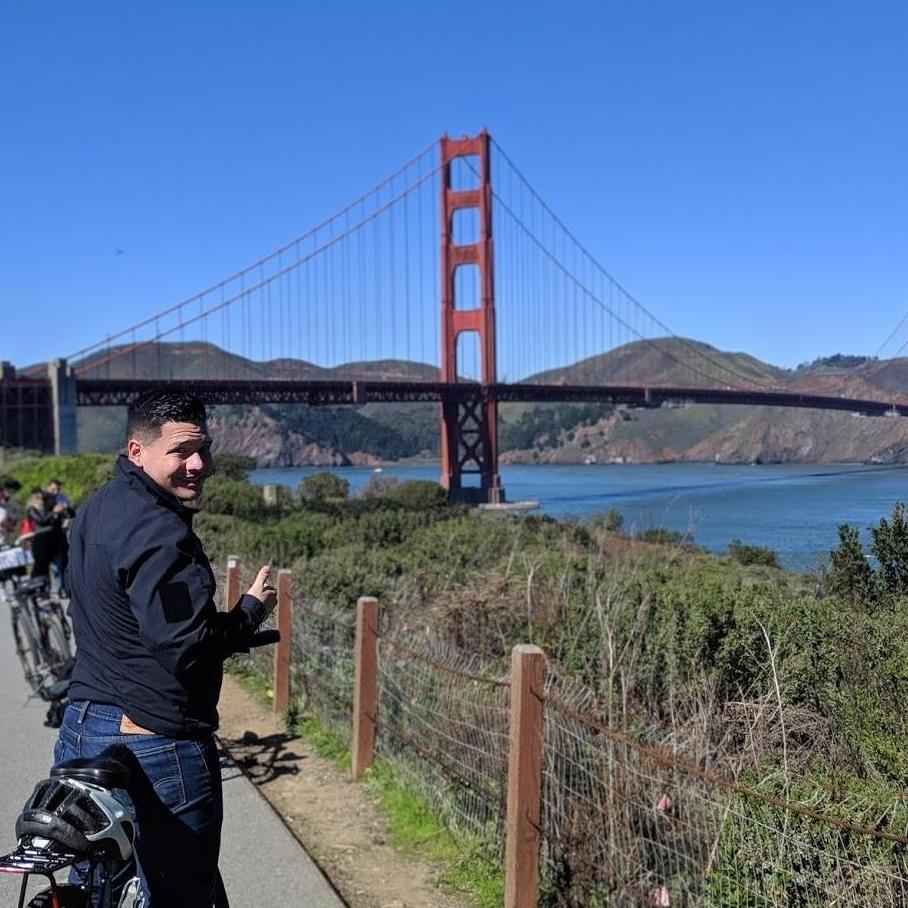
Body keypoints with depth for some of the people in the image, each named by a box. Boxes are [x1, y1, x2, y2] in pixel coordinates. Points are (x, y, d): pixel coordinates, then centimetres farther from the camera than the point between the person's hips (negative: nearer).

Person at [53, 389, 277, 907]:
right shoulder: (158, 533, -21)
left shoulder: (99, 510, 11)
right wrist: (252, 611, -10)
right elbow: (187, 646, -25)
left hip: (82, 730, 10)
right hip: (155, 747, -10)